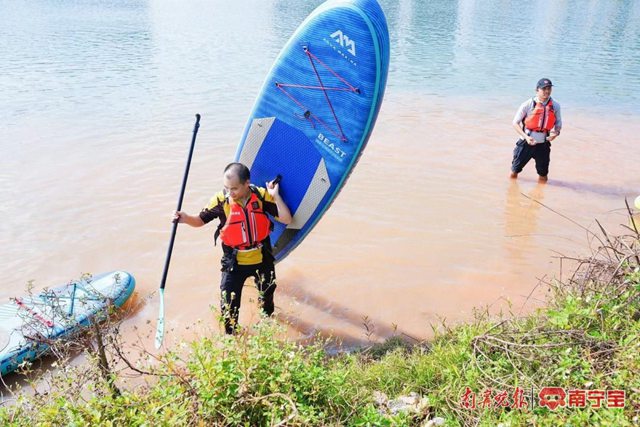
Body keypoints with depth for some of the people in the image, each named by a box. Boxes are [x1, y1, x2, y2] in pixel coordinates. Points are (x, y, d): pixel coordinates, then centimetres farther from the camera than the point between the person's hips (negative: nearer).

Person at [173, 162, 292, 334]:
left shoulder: (261, 195, -17)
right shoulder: (221, 200, -18)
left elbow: (286, 219, -17)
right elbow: (201, 220, -6)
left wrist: (276, 196, -27)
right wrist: (186, 218, -26)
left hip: (262, 259, 2)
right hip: (234, 262, -2)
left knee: (267, 294, 28)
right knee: (229, 305, 1)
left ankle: (268, 317, 62)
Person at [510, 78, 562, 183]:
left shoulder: (555, 106, -1)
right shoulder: (528, 105, -11)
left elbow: (558, 123, 13)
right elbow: (515, 123, -7)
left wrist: (556, 132, -10)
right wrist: (526, 137, -20)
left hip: (543, 145, 2)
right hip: (526, 143, -2)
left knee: (543, 175, 9)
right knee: (515, 171, 8)